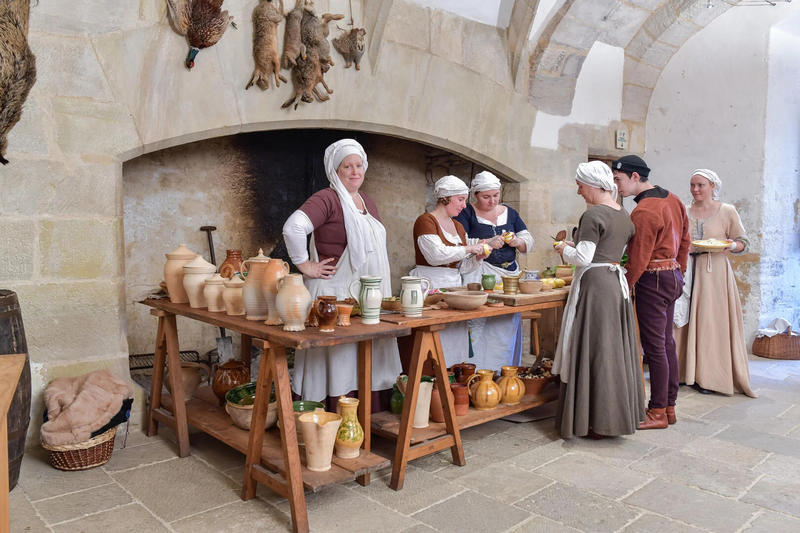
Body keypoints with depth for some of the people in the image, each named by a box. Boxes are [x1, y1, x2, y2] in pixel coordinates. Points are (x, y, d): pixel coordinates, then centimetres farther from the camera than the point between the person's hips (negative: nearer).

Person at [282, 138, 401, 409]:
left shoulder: (367, 203, 17)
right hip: (337, 294, -8)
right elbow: (293, 227, -26)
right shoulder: (327, 199, -10)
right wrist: (305, 266, -18)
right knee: (340, 365, -3)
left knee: (369, 364, 11)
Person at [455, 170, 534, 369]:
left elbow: (528, 241, 15)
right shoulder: (466, 214, 1)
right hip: (478, 277, -5)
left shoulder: (510, 213, 16)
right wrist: (487, 243, -21)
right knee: (479, 323, -12)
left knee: (508, 325, 3)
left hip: (510, 276, 5)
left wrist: (516, 242, -7)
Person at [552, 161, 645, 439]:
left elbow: (583, 258, -17)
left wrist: (564, 249, 2)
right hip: (618, 283, 9)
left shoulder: (593, 215, -14)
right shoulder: (624, 215, 12)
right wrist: (576, 246, 21)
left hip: (595, 285, -9)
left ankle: (597, 421, 7)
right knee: (615, 349, 15)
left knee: (593, 351, -1)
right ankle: (618, 413, 25)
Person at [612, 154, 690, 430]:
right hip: (672, 277, 10)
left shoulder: (644, 211, -19)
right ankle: (669, 406, 24)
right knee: (667, 343, 14)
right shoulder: (672, 200, 10)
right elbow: (684, 240, 17)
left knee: (654, 347, -2)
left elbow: (639, 259, -19)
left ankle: (658, 413, 6)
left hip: (652, 282, -10)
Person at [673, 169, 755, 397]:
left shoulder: (727, 211, 3)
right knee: (685, 318, 1)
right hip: (687, 270, 3)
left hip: (715, 271, -3)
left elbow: (743, 242, 4)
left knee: (712, 321, -3)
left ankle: (710, 375, 5)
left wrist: (731, 245, -17)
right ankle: (686, 370, 10)